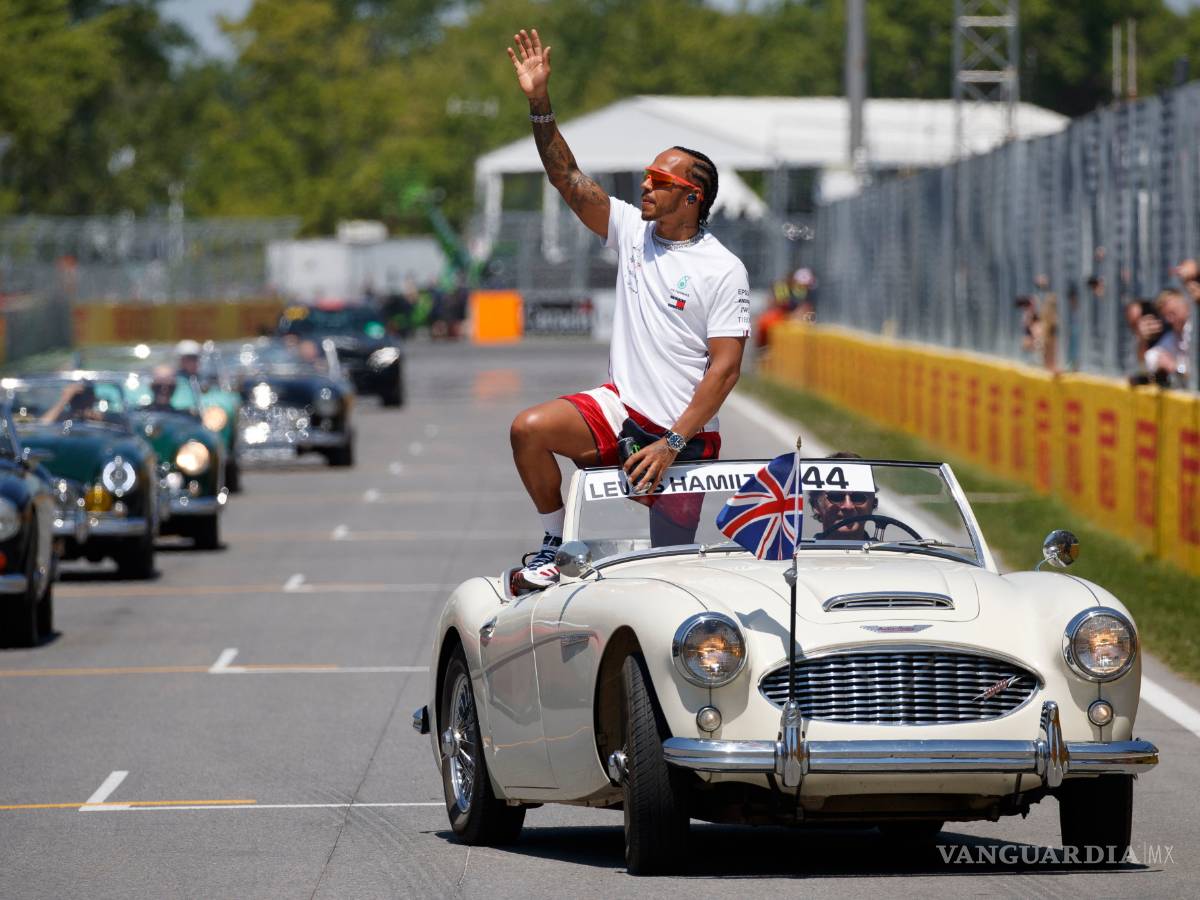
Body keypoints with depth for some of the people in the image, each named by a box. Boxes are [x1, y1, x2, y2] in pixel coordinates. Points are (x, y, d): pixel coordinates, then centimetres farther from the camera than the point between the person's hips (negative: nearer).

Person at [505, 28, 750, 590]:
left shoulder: (723, 271, -11)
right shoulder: (632, 232, 4)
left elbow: (725, 369, -15)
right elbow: (568, 179, -2)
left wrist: (672, 444, -21)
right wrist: (540, 103, -14)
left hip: (687, 432, -4)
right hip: (621, 407, 4)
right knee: (530, 428, -21)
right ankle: (556, 543, -8)